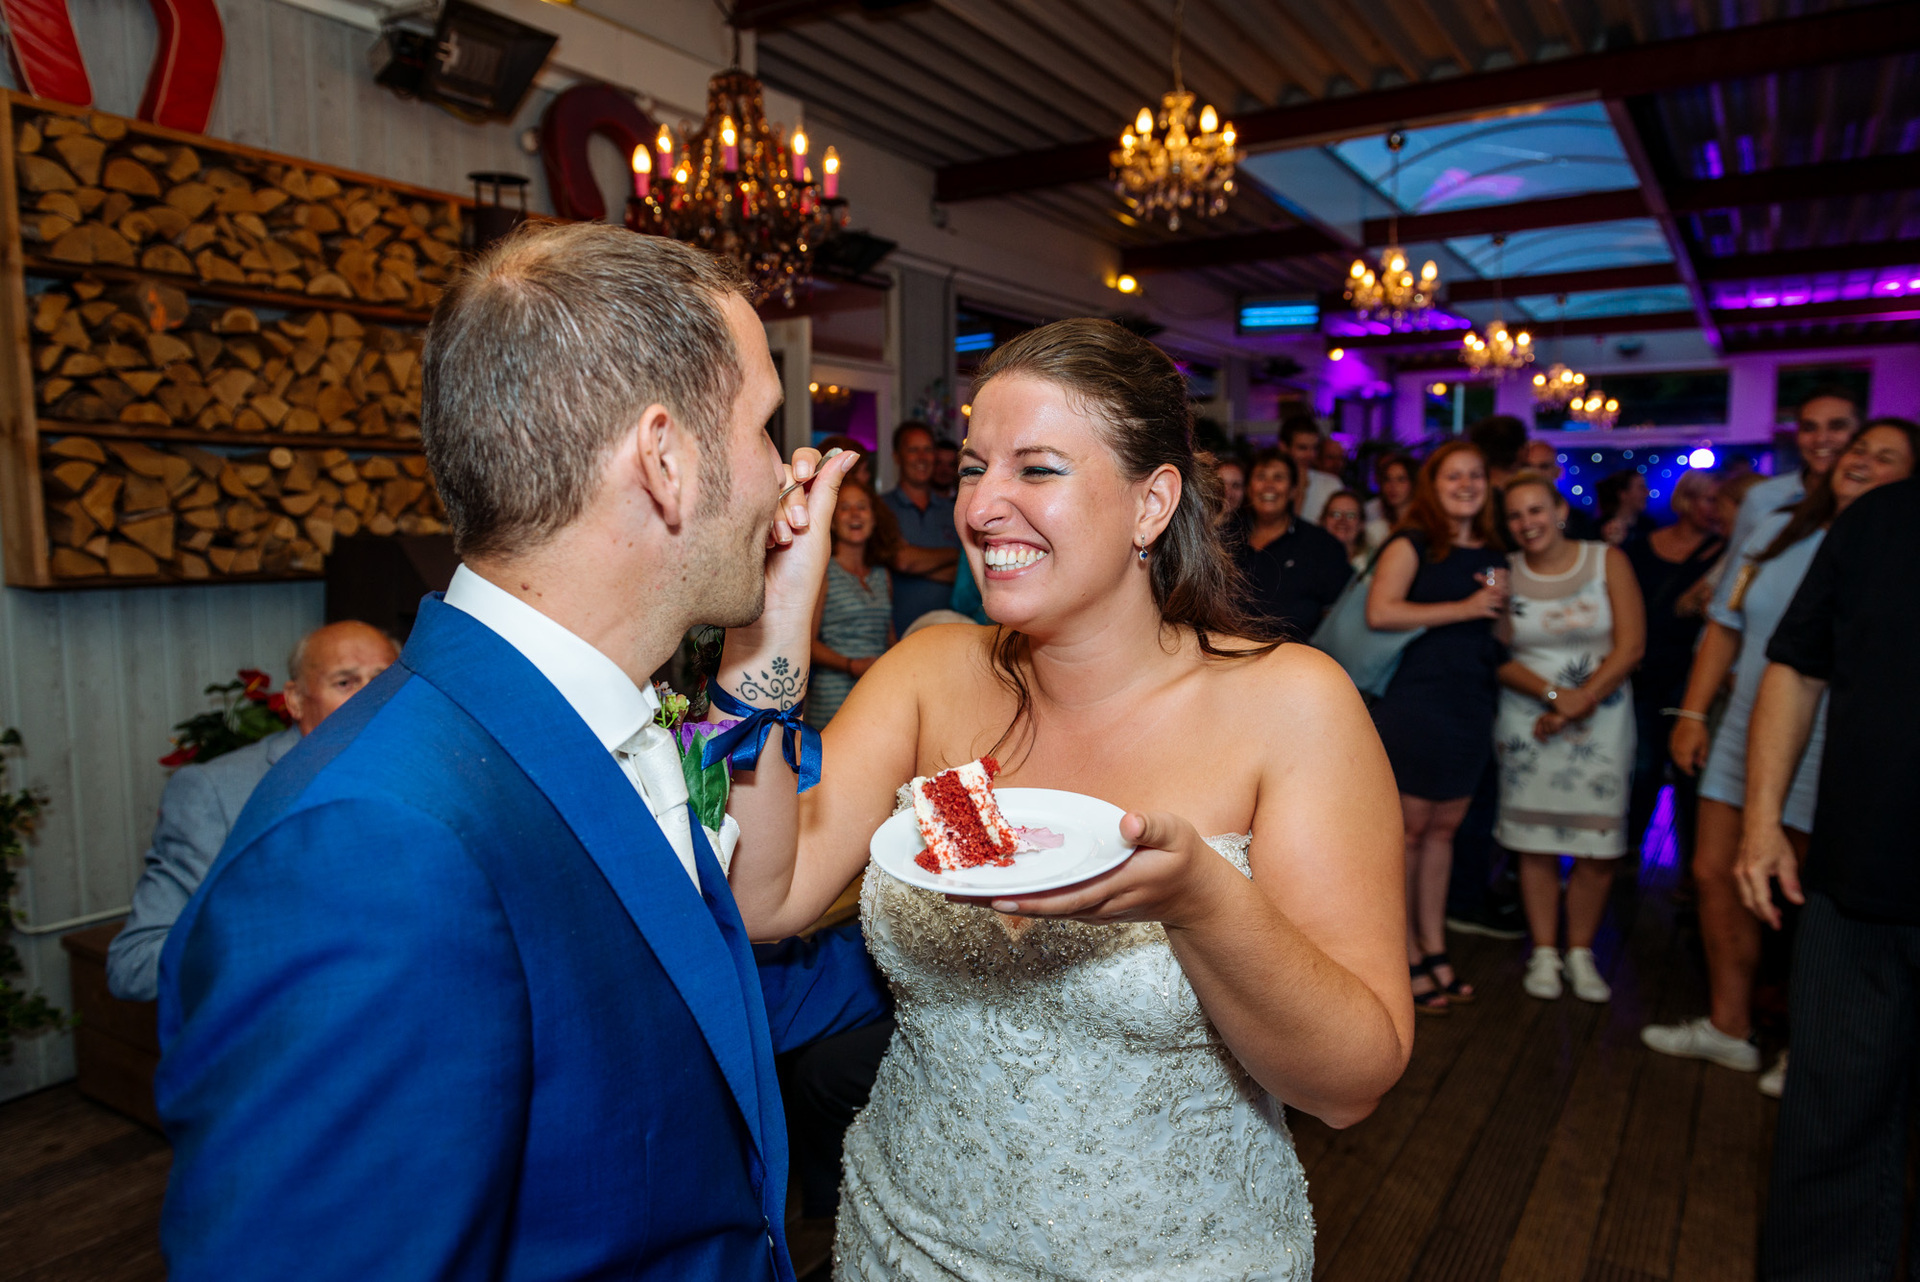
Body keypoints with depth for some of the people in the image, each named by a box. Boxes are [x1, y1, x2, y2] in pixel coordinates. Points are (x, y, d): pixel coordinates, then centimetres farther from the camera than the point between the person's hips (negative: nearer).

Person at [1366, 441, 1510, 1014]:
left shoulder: (1494, 555, 14)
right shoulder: (1412, 544, -4)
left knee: (1443, 829, 13)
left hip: (1473, 708, 6)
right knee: (1408, 830, 1)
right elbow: (1380, 611, -18)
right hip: (1414, 703, -6)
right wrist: (1463, 609, -16)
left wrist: (1504, 606, 1)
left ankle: (1434, 950, 23)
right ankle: (1409, 956, 12)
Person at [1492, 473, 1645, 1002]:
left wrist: (1582, 700, -14)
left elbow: (1630, 645, -5)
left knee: (1600, 845, -1)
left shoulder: (1608, 561, 1)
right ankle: (1544, 952, 15)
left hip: (1603, 718, 0)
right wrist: (1553, 694, -14)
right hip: (1527, 721, 0)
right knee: (1536, 841, 1)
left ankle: (1580, 952, 16)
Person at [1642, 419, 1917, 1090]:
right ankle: (1728, 1025, 24)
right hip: (1746, 734, 5)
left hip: (1830, 753, -5)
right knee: (1716, 873, 8)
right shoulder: (1778, 531, 8)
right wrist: (1693, 714, 7)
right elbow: (1726, 627, 11)